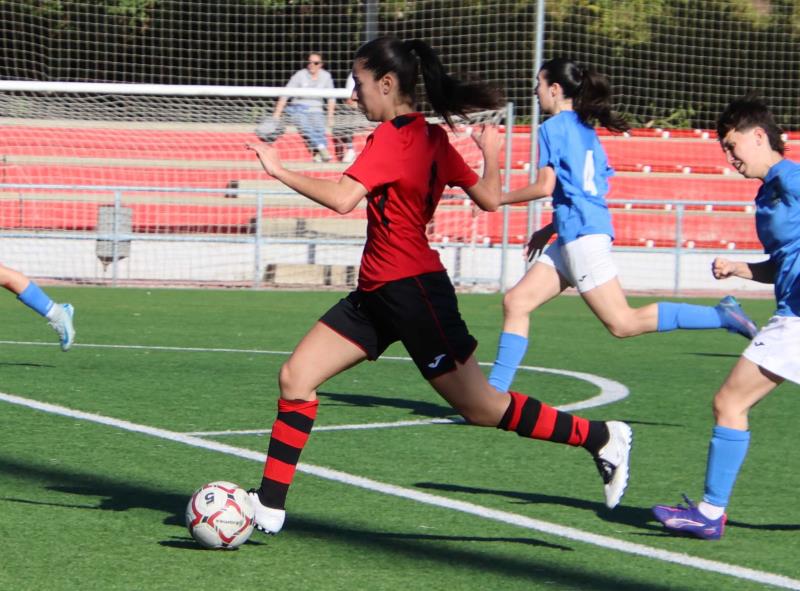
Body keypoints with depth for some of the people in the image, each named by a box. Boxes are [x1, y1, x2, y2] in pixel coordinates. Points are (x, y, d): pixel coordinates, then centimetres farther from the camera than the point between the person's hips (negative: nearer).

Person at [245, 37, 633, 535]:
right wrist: (492, 153, 30)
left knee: (482, 408, 0)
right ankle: (269, 505, 4)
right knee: (295, 378, 2)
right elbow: (489, 199, 10)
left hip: (411, 289, -10)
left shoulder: (393, 136, -17)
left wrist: (280, 171, -21)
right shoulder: (431, 137, 8)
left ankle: (601, 438, 13)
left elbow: (342, 199, -29)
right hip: (377, 292, 10)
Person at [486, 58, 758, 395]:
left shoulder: (553, 128, -7)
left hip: (582, 235, -10)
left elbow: (545, 187, -14)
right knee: (515, 302, 7)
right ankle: (495, 391, 3)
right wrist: (550, 230, 25)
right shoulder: (585, 130, 19)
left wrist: (498, 199, 1)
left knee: (622, 323, -11)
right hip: (572, 239, 10)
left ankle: (721, 316, -14)